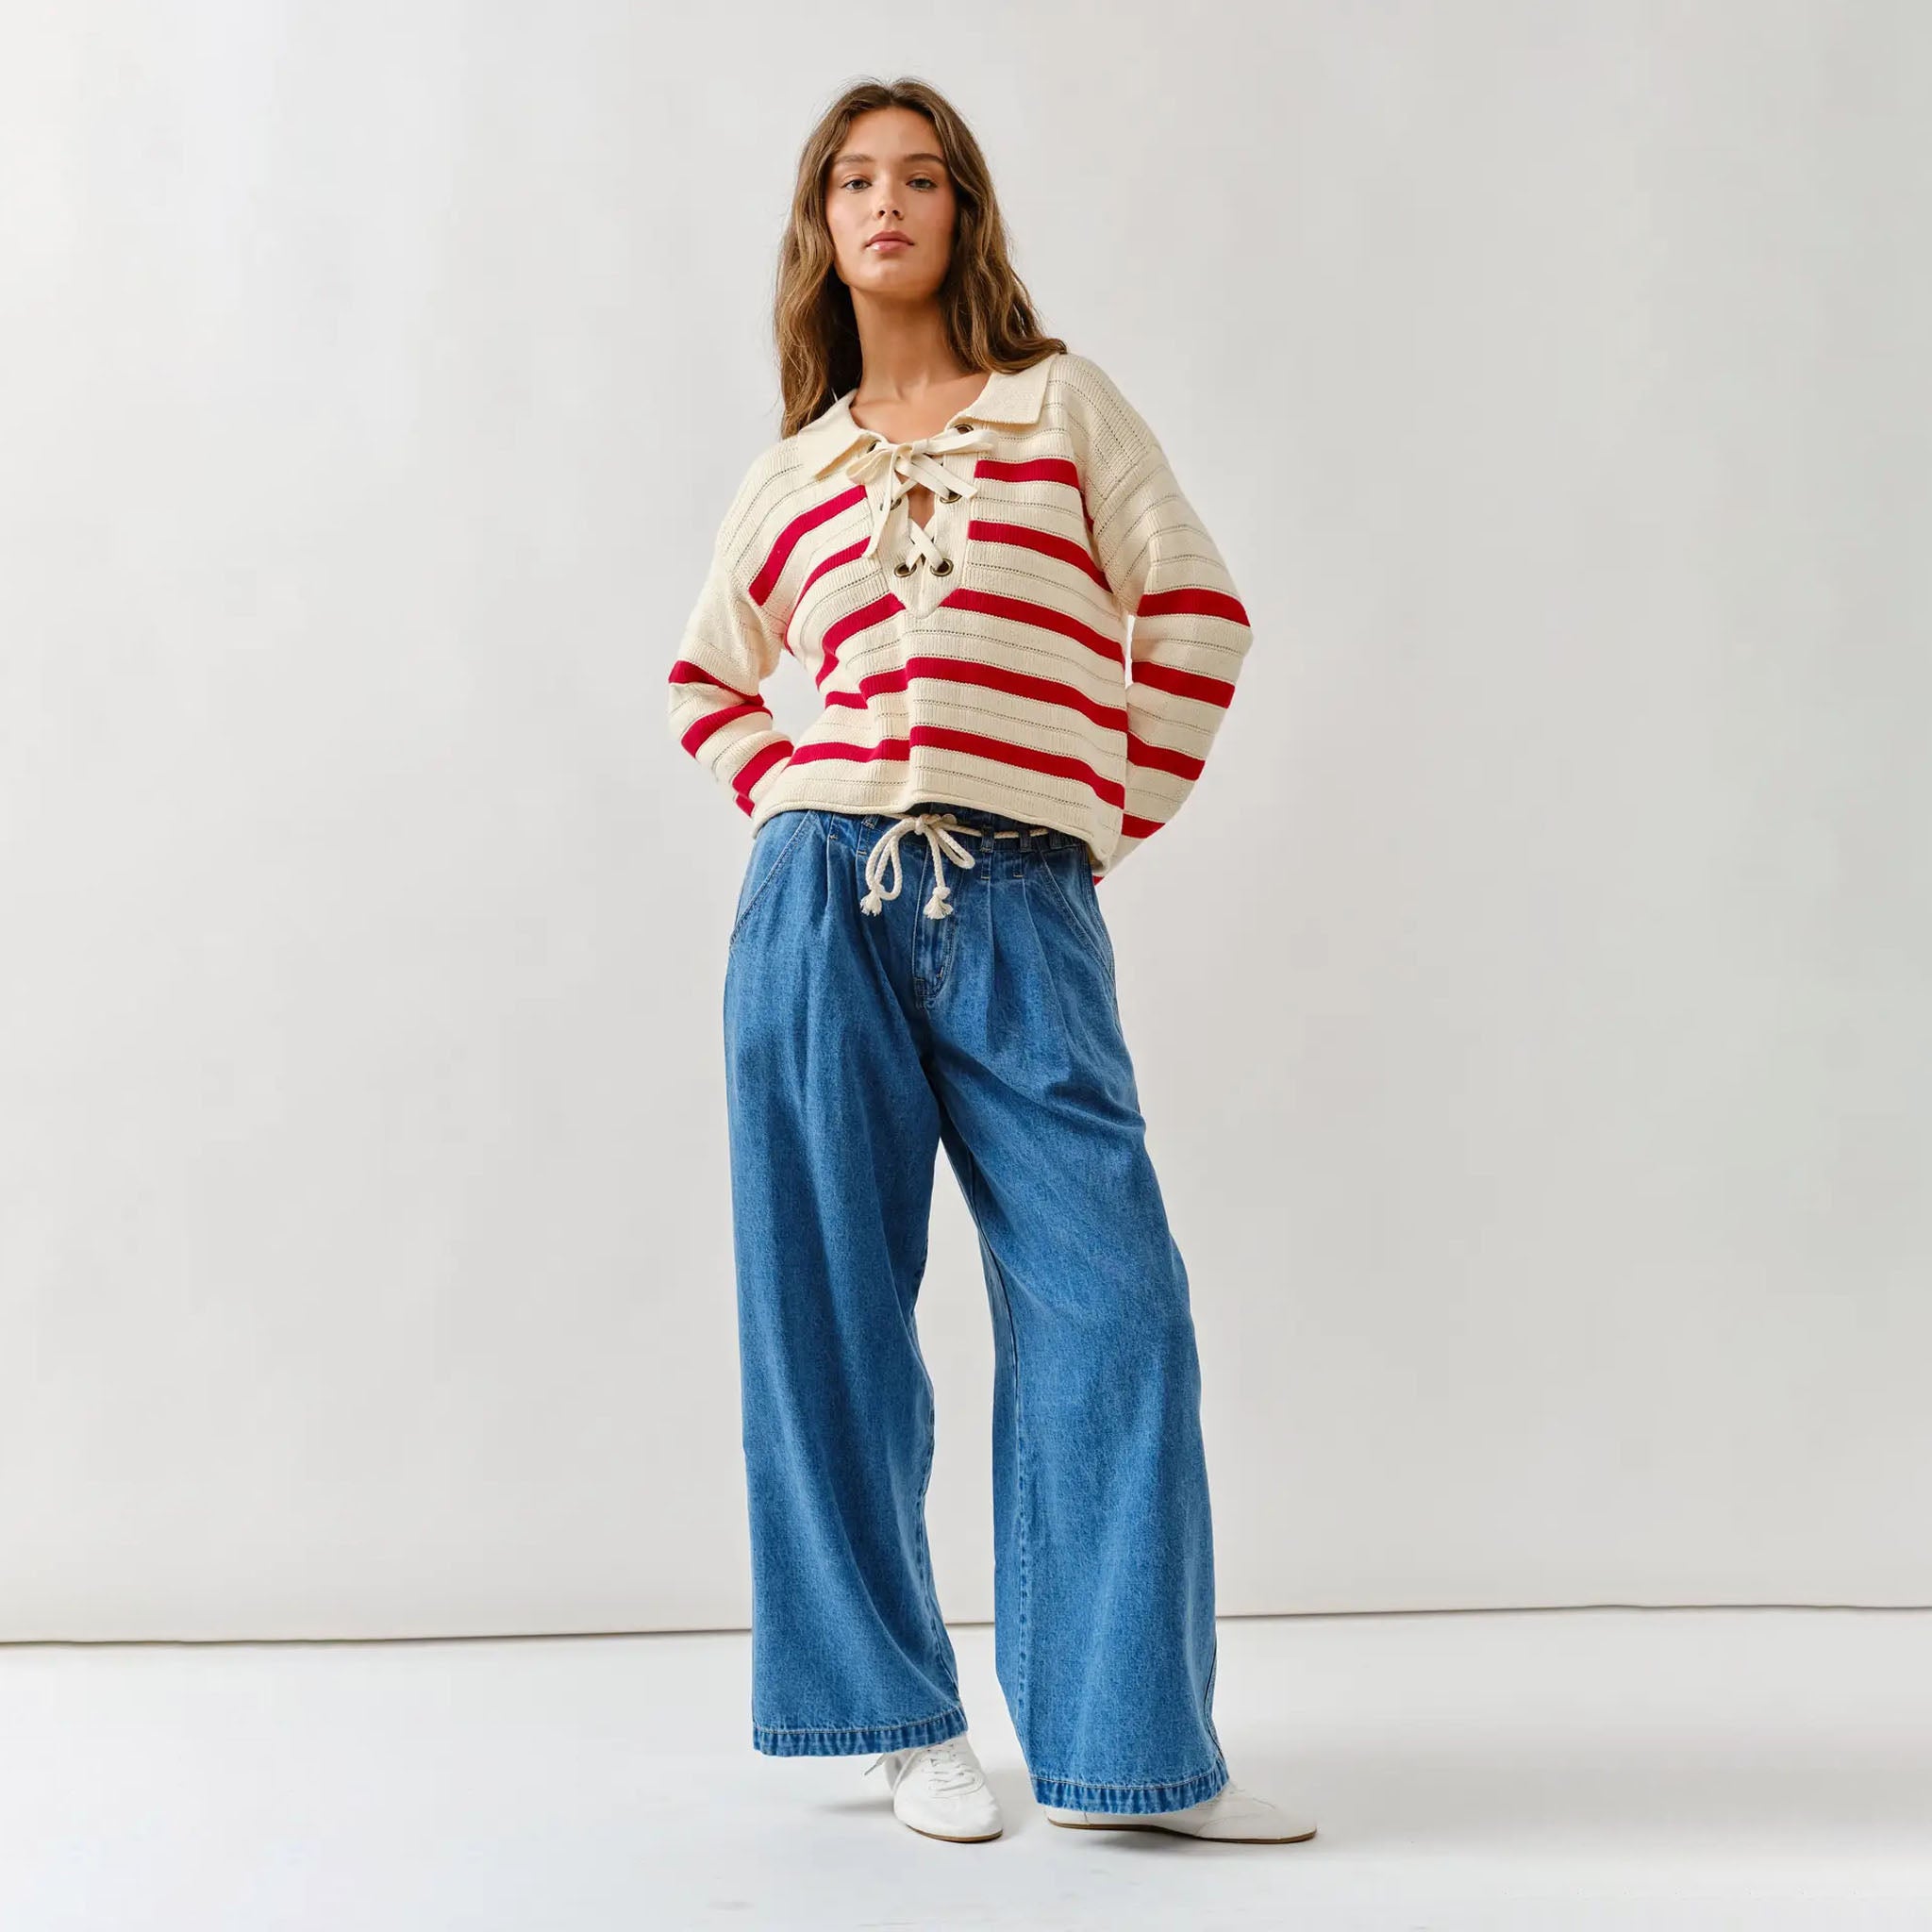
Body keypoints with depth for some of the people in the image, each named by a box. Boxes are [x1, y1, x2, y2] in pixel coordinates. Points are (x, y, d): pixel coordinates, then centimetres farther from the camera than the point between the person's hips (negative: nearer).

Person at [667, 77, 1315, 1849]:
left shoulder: (1063, 402, 11)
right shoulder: (790, 479, 16)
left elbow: (1195, 607, 6)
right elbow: (708, 672, 28)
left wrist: (1123, 818, 3)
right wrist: (787, 807, 12)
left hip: (1021, 914, -2)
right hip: (823, 900, 2)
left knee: (1111, 1305, -9)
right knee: (832, 1312, 1)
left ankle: (1129, 1745, -1)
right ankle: (905, 1720, 13)